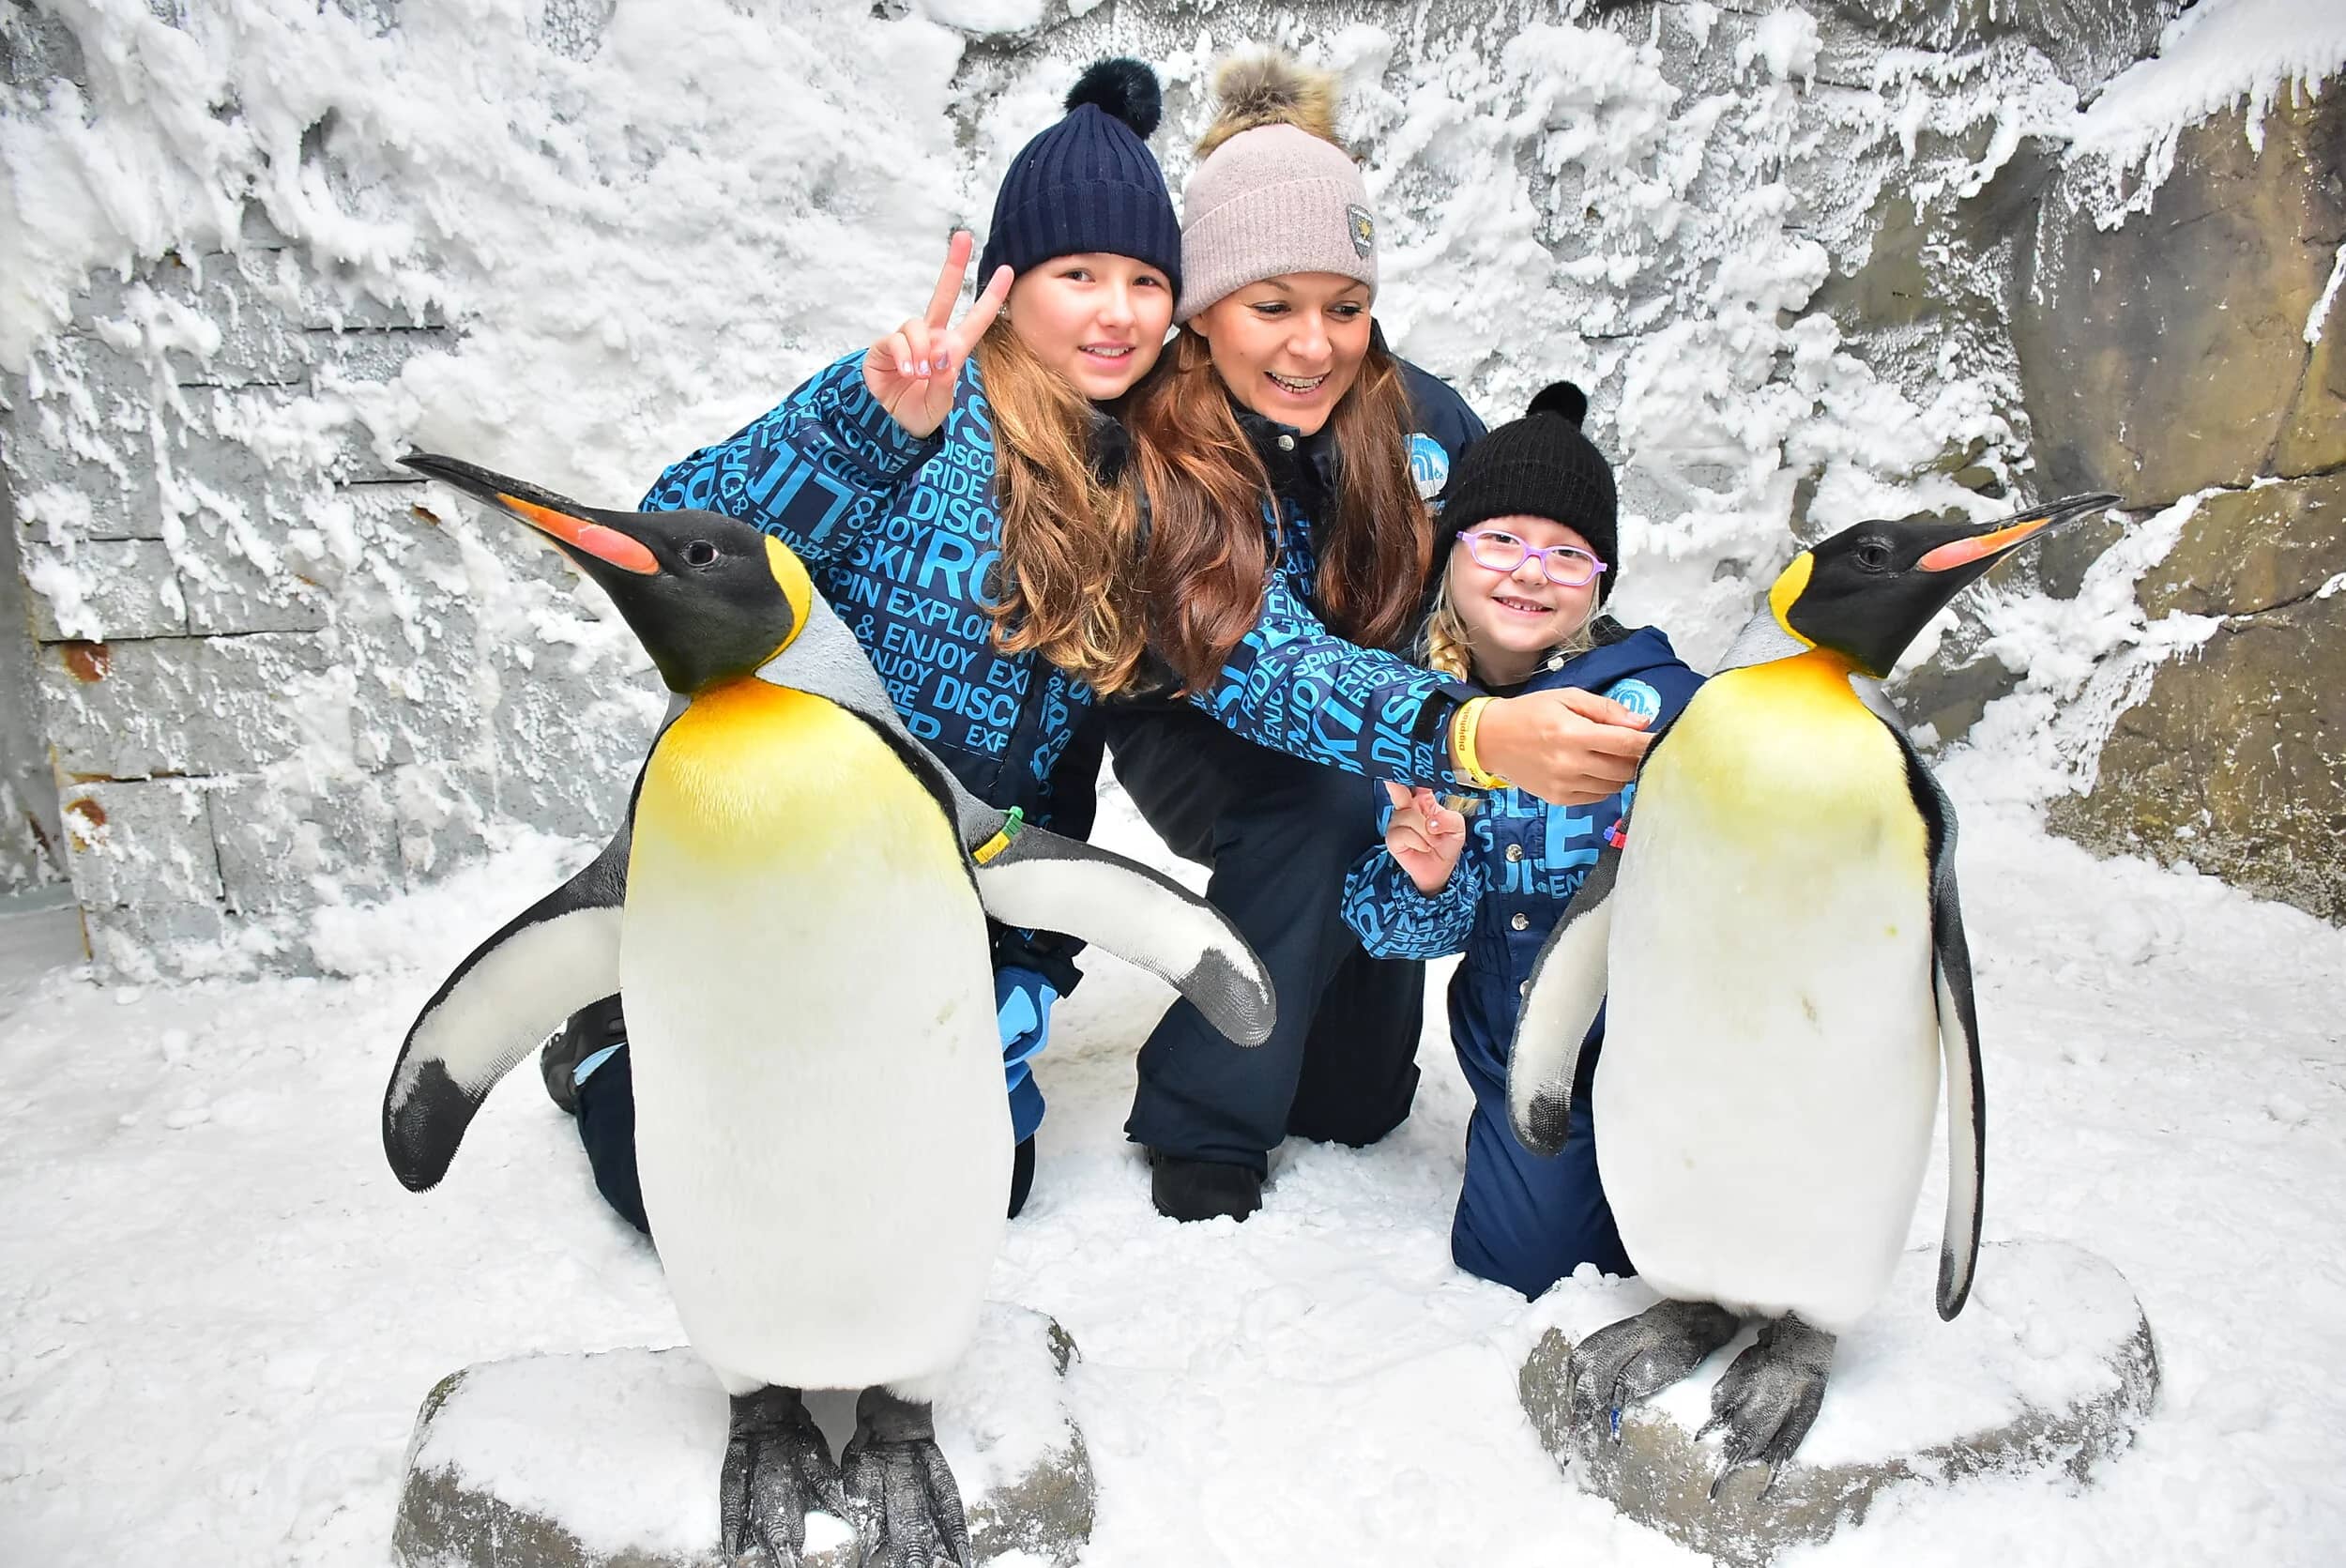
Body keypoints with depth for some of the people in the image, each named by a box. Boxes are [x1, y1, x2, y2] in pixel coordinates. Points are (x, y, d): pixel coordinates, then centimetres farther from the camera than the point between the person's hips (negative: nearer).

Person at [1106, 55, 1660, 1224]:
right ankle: (1201, 1125, -17)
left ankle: (1294, 1010, 35)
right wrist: (1470, 735, -60)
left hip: (1376, 761, 3)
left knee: (1361, 1103, -1)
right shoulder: (1155, 456, -29)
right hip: (1200, 745, -3)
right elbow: (1260, 661, -43)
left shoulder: (1417, 416, -17)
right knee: (1321, 800, -38)